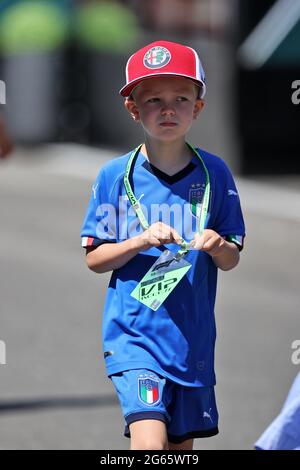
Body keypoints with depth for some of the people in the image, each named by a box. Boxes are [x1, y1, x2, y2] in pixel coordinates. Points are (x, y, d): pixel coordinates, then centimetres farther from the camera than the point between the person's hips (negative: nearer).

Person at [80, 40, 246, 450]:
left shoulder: (214, 173, 2)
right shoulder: (115, 176, -3)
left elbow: (232, 260, 6)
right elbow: (94, 259, 0)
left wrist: (217, 247, -17)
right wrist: (140, 242, -17)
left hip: (192, 337, 3)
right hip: (134, 335, -3)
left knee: (181, 445, 12)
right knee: (149, 443, -20)